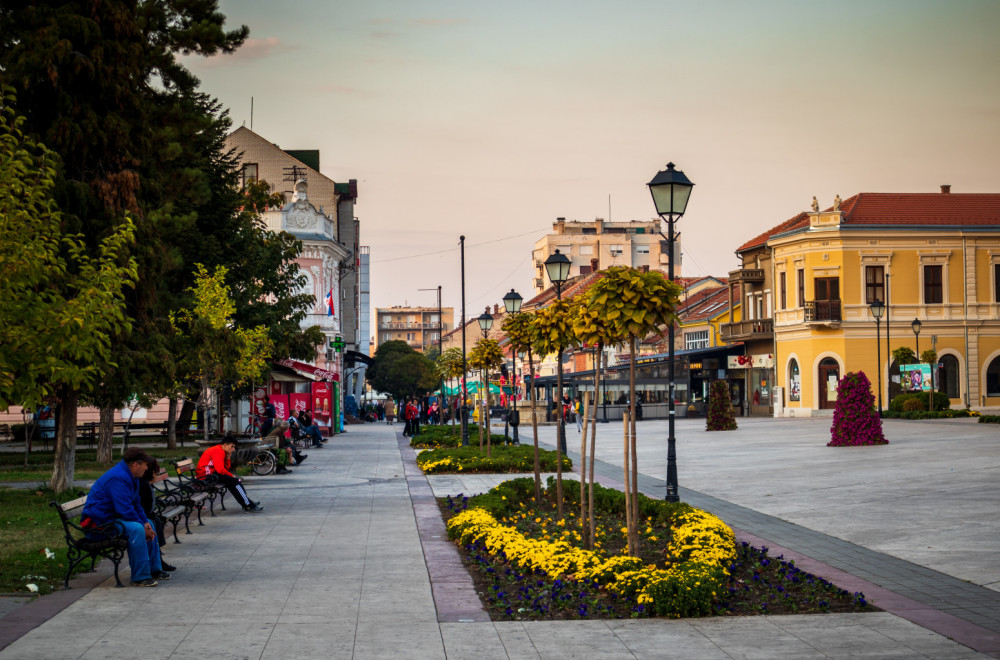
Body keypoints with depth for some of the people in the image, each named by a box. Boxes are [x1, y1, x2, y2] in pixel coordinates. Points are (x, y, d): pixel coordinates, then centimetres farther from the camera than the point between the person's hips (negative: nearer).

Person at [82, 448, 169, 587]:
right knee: (136, 529, -32)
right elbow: (125, 510, -28)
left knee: (149, 524, 16)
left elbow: (136, 504, 18)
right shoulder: (118, 478, -23)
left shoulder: (129, 476, 11)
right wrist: (143, 527, -18)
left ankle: (154, 570, 22)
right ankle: (140, 577, -28)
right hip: (99, 522, -12)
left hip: (113, 517, 12)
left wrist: (146, 523, 2)